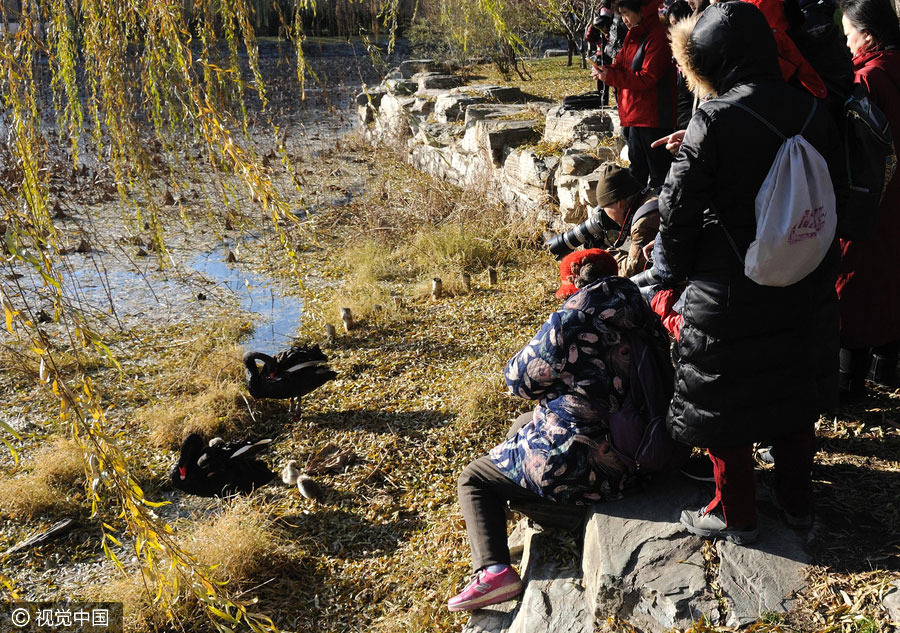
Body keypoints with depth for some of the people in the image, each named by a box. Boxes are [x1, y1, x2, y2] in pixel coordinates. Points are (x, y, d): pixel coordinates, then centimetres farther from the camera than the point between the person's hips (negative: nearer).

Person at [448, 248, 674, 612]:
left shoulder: (570, 323, -19)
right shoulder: (644, 320, 0)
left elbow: (519, 379, -8)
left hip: (575, 463, -8)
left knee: (473, 479, 11)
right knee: (522, 423, 30)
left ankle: (492, 570, -8)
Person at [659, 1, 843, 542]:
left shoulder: (714, 120, -18)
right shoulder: (814, 112, -1)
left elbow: (680, 206, -14)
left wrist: (680, 266, 3)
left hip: (730, 291, -6)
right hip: (806, 289, 6)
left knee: (723, 402, 11)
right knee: (795, 391, 21)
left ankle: (735, 514, 25)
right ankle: (798, 501, 37)